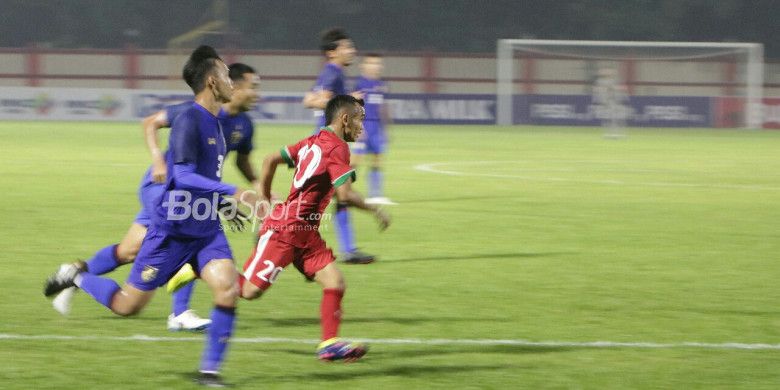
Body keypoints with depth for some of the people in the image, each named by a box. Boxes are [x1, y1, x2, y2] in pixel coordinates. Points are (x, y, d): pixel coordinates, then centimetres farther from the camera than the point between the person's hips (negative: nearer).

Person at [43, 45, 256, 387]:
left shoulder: (215, 124, 10)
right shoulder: (189, 122, -17)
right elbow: (183, 176, -27)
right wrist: (232, 191, -32)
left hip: (206, 230, 7)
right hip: (172, 230, -7)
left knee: (228, 289, -16)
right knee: (128, 306, 1)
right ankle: (76, 278, 28)